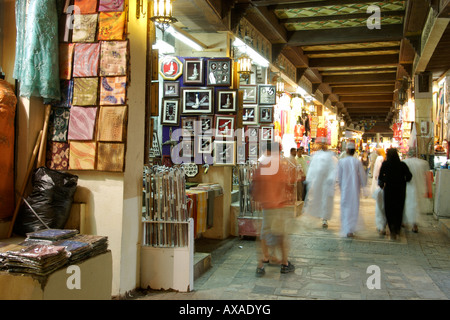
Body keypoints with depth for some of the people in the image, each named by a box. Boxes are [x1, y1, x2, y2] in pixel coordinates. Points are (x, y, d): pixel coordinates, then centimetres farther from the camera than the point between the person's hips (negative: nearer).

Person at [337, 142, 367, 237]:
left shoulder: (341, 161, -8)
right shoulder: (358, 162, -7)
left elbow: (339, 177, -1)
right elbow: (363, 176, -2)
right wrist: (362, 184, 15)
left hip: (345, 189, 0)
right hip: (355, 189, 0)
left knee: (345, 208, 9)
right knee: (354, 207, 10)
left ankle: (346, 230, 8)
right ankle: (351, 229, 11)